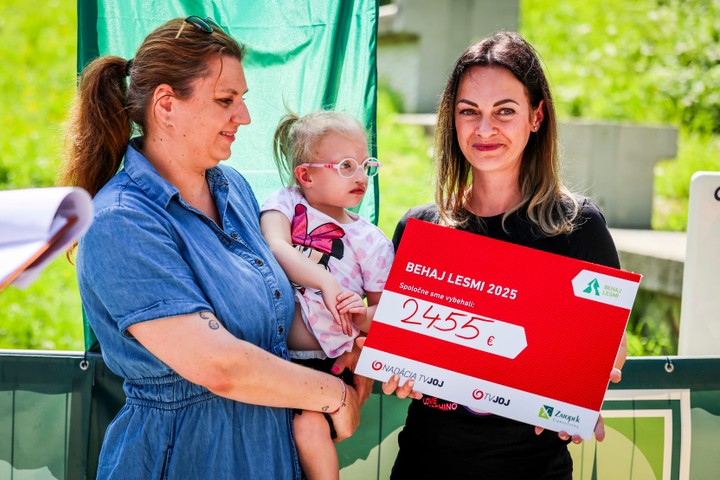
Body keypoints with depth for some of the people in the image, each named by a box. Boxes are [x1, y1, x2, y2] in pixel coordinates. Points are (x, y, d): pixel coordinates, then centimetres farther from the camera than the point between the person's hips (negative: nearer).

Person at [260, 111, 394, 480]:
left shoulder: (371, 241, 7)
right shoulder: (285, 203, 6)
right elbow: (275, 248, -15)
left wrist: (363, 315, -14)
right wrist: (325, 281, -27)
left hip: (329, 362, -1)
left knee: (309, 424, -24)